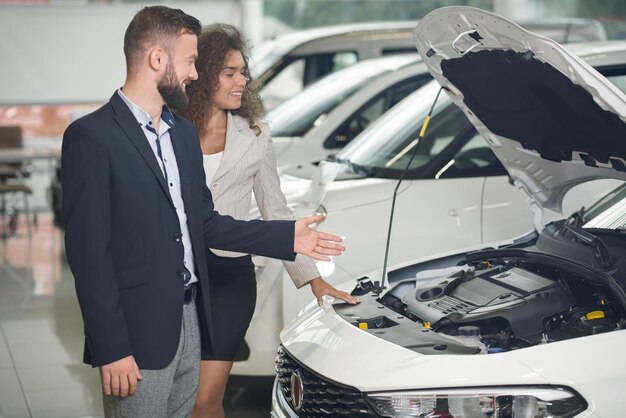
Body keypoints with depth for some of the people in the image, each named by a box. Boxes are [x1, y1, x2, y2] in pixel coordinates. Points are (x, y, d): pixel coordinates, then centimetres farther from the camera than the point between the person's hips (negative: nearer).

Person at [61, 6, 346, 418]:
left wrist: (287, 237, 13)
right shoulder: (91, 138, -12)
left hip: (189, 319, 8)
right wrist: (111, 349, -17)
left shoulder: (184, 132, 14)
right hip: (138, 334, -8)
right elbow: (88, 251, -15)